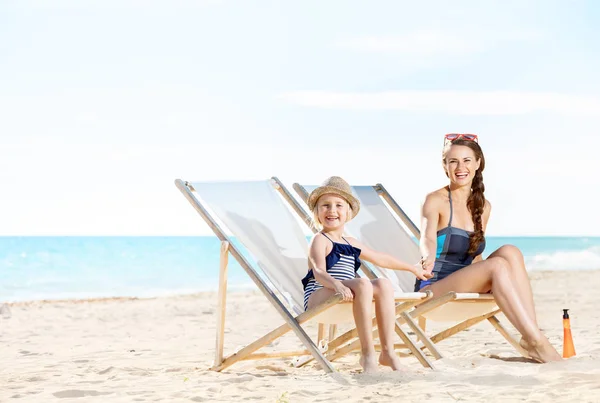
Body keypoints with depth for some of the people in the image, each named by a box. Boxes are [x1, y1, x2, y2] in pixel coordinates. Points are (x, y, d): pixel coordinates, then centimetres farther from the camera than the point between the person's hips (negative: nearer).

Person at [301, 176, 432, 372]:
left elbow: (381, 258, 36)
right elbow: (319, 273, -19)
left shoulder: (351, 244, 22)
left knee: (384, 284, -15)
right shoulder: (320, 240, -2)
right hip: (318, 296, -7)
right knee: (363, 284, -31)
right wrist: (337, 285, -41)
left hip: (343, 298, 7)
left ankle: (388, 352, -18)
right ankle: (367, 354, -31)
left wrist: (412, 268, 45)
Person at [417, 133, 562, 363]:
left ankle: (531, 336, -33)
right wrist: (428, 258, -44)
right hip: (433, 288, -5)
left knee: (509, 252, -22)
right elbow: (427, 238, -23)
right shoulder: (436, 201, -5)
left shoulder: (483, 206, 13)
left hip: (466, 289, 5)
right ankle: (535, 341, -34)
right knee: (497, 265, -29)